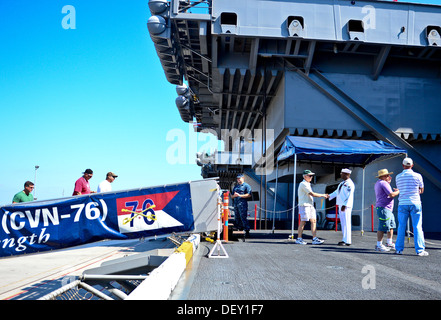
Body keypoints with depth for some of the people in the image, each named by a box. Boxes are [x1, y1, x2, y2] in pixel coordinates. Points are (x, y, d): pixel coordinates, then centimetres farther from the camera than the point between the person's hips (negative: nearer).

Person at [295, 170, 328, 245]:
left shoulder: (307, 184, 20)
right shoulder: (303, 184, -13)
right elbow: (312, 194, -17)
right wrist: (323, 195, -11)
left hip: (310, 205, 10)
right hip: (304, 205, -10)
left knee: (314, 221, 3)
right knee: (303, 222, -6)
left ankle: (314, 239, 1)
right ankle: (299, 239, 3)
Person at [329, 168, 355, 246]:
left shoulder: (349, 184, -13)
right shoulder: (343, 183, 17)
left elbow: (349, 196, -20)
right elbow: (337, 192, 26)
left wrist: (344, 205, -26)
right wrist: (329, 196, 21)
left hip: (346, 206, -10)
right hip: (341, 205, 10)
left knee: (346, 223, -8)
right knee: (343, 223, 12)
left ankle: (347, 241, -5)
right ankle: (346, 239, 18)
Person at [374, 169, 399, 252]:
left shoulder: (378, 183, 19)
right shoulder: (383, 183, -13)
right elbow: (391, 195, -19)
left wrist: (388, 182, 25)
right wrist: (398, 191, -1)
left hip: (388, 209, 11)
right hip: (383, 208, -11)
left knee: (391, 226, 15)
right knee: (382, 227, -9)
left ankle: (389, 243, 23)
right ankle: (379, 245, -5)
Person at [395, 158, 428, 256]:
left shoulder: (398, 177, 4)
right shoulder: (417, 176, -1)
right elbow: (422, 190, 11)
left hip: (402, 204, 2)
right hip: (415, 203, -1)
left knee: (401, 227, 7)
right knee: (417, 227, 1)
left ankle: (399, 249, 9)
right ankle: (420, 250, 0)